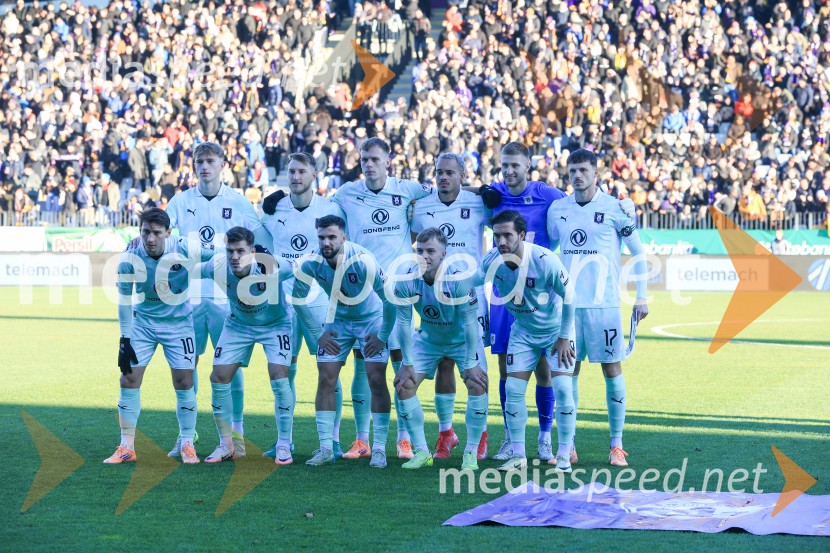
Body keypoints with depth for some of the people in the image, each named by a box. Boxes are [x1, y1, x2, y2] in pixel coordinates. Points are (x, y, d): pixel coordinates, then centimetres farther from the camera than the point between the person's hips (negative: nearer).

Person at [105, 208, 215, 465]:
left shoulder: (184, 249, -22)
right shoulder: (130, 258, -18)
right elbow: (124, 299, -7)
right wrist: (124, 340, -8)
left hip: (178, 323, -1)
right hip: (143, 322, 1)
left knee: (184, 382, -3)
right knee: (129, 379, -5)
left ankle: (187, 445, 12)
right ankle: (127, 447, 4)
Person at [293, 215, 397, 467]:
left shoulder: (363, 261, -32)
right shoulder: (310, 263, -20)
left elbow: (389, 298, -23)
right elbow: (298, 298, -2)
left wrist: (383, 335, -17)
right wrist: (318, 333, -3)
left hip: (371, 319, -3)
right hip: (337, 321, 3)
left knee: (376, 379, -12)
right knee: (326, 380, -4)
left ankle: (379, 449, -5)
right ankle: (326, 449, 2)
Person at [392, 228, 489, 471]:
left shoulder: (459, 278, -32)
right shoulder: (407, 280, -23)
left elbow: (470, 322, -25)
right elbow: (403, 322, -13)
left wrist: (471, 364, -23)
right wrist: (407, 364, -11)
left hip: (462, 338, -3)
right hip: (428, 339, 3)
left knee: (478, 384, -21)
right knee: (404, 385, -8)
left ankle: (471, 453, -9)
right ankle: (421, 452, 4)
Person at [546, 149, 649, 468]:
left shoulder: (614, 208, -2)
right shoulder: (557, 210, 8)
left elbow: (638, 253, 2)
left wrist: (641, 297, -2)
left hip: (603, 303, -3)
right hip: (567, 303, 3)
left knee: (612, 370, 0)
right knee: (568, 372, 3)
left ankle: (617, 446, 7)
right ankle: (568, 446, 10)